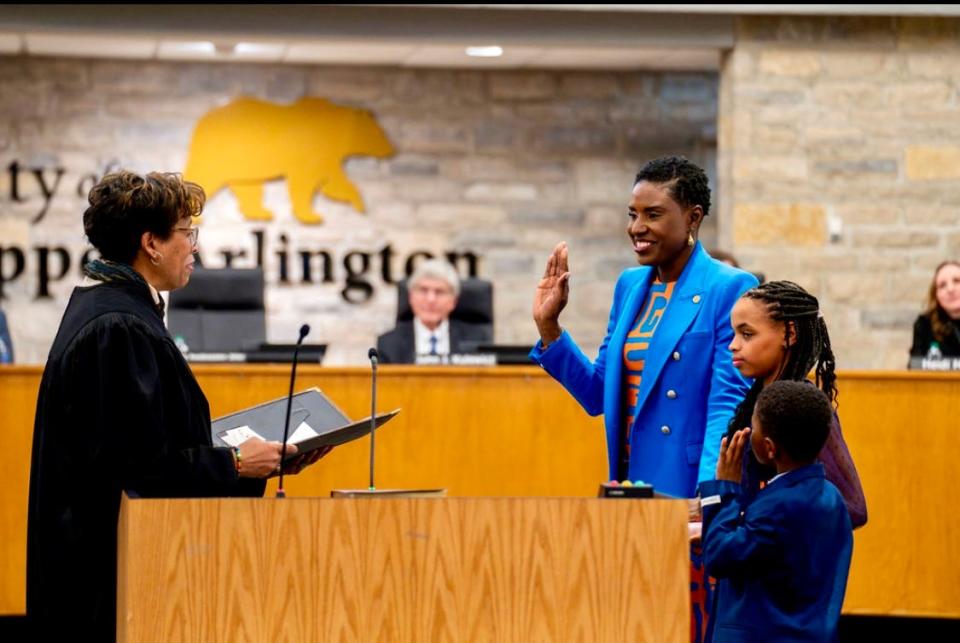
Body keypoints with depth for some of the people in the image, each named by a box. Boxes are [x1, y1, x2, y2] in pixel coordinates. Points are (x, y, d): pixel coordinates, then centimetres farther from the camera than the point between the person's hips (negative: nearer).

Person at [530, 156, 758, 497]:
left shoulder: (730, 289, -9)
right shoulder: (630, 285, 11)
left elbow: (728, 404, -15)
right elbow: (600, 395, 14)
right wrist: (548, 325, 5)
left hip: (686, 488, -6)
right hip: (629, 483, 6)